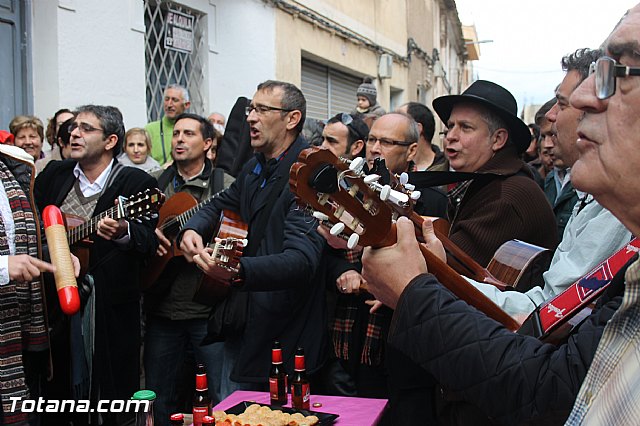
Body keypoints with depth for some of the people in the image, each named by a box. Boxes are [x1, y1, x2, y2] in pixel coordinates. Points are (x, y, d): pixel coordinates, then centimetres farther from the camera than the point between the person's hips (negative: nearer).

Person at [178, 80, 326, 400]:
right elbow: (220, 205, 20)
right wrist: (192, 228, -3)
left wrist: (238, 271, -45)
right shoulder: (254, 168, 8)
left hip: (283, 335, -8)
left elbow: (301, 259, -29)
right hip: (241, 326, 8)